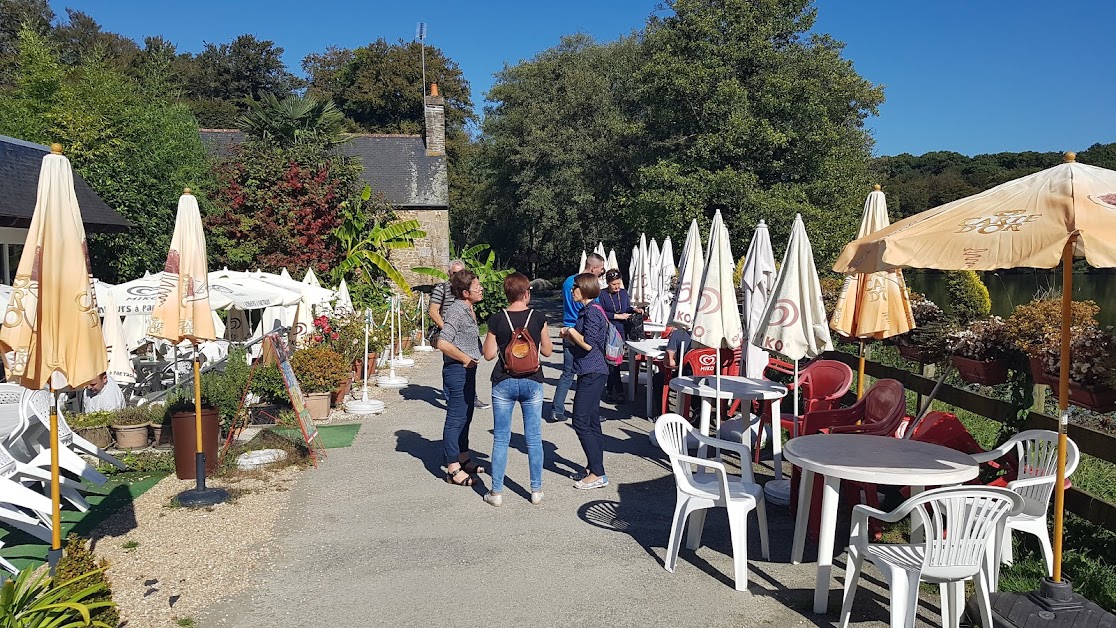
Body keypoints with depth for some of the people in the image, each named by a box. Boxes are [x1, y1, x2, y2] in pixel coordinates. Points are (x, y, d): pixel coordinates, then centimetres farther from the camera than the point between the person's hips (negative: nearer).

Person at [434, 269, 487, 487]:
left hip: (468, 370, 10)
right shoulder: (456, 311, -18)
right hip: (457, 370, -10)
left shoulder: (468, 310, 12)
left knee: (466, 416, 19)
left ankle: (464, 459, 32)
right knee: (456, 418, -3)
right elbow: (443, 343, -26)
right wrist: (465, 359, -17)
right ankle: (453, 469, 4)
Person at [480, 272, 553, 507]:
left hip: (503, 383, 0)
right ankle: (536, 490, 17)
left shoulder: (496, 320, -7)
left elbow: (489, 354, -4)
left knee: (500, 439, 8)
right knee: (534, 439, 10)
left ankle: (496, 492, 13)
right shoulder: (538, 318, -6)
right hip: (532, 382, 0)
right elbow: (547, 351, 2)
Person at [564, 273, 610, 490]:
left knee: (581, 422, -8)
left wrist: (572, 331, -8)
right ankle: (594, 468, 22)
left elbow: (588, 344, -23)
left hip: (592, 373, -11)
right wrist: (571, 337, 6)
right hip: (592, 372, 11)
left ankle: (597, 474, -5)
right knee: (591, 422, 14)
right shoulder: (588, 310, 16)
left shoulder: (592, 311, -15)